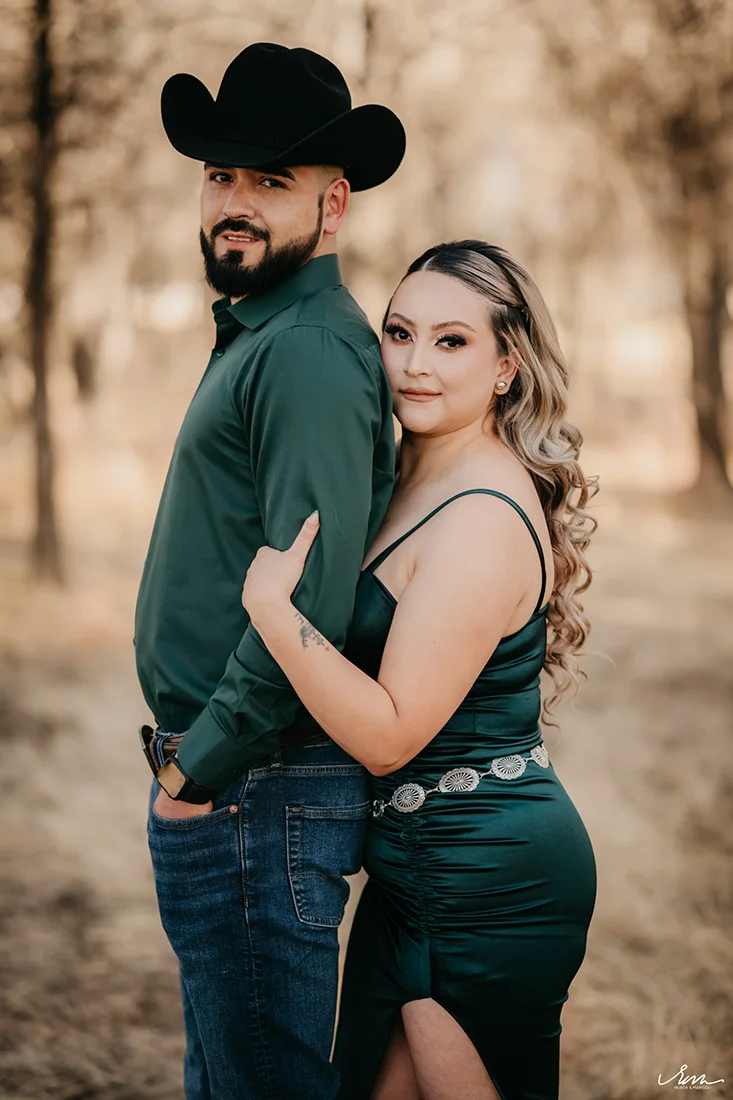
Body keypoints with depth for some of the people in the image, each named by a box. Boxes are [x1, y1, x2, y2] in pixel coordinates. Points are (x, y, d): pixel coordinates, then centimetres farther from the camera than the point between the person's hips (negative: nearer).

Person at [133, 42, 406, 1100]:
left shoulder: (311, 350, -18)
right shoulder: (257, 334, 16)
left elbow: (306, 599, -26)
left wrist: (200, 768, -17)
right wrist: (190, 759, 17)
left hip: (256, 793, -10)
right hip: (220, 779, 10)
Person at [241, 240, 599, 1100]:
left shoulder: (484, 519, -22)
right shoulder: (420, 480, 8)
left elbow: (389, 734, -23)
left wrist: (270, 604, -28)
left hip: (487, 882, -10)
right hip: (422, 867, 10)